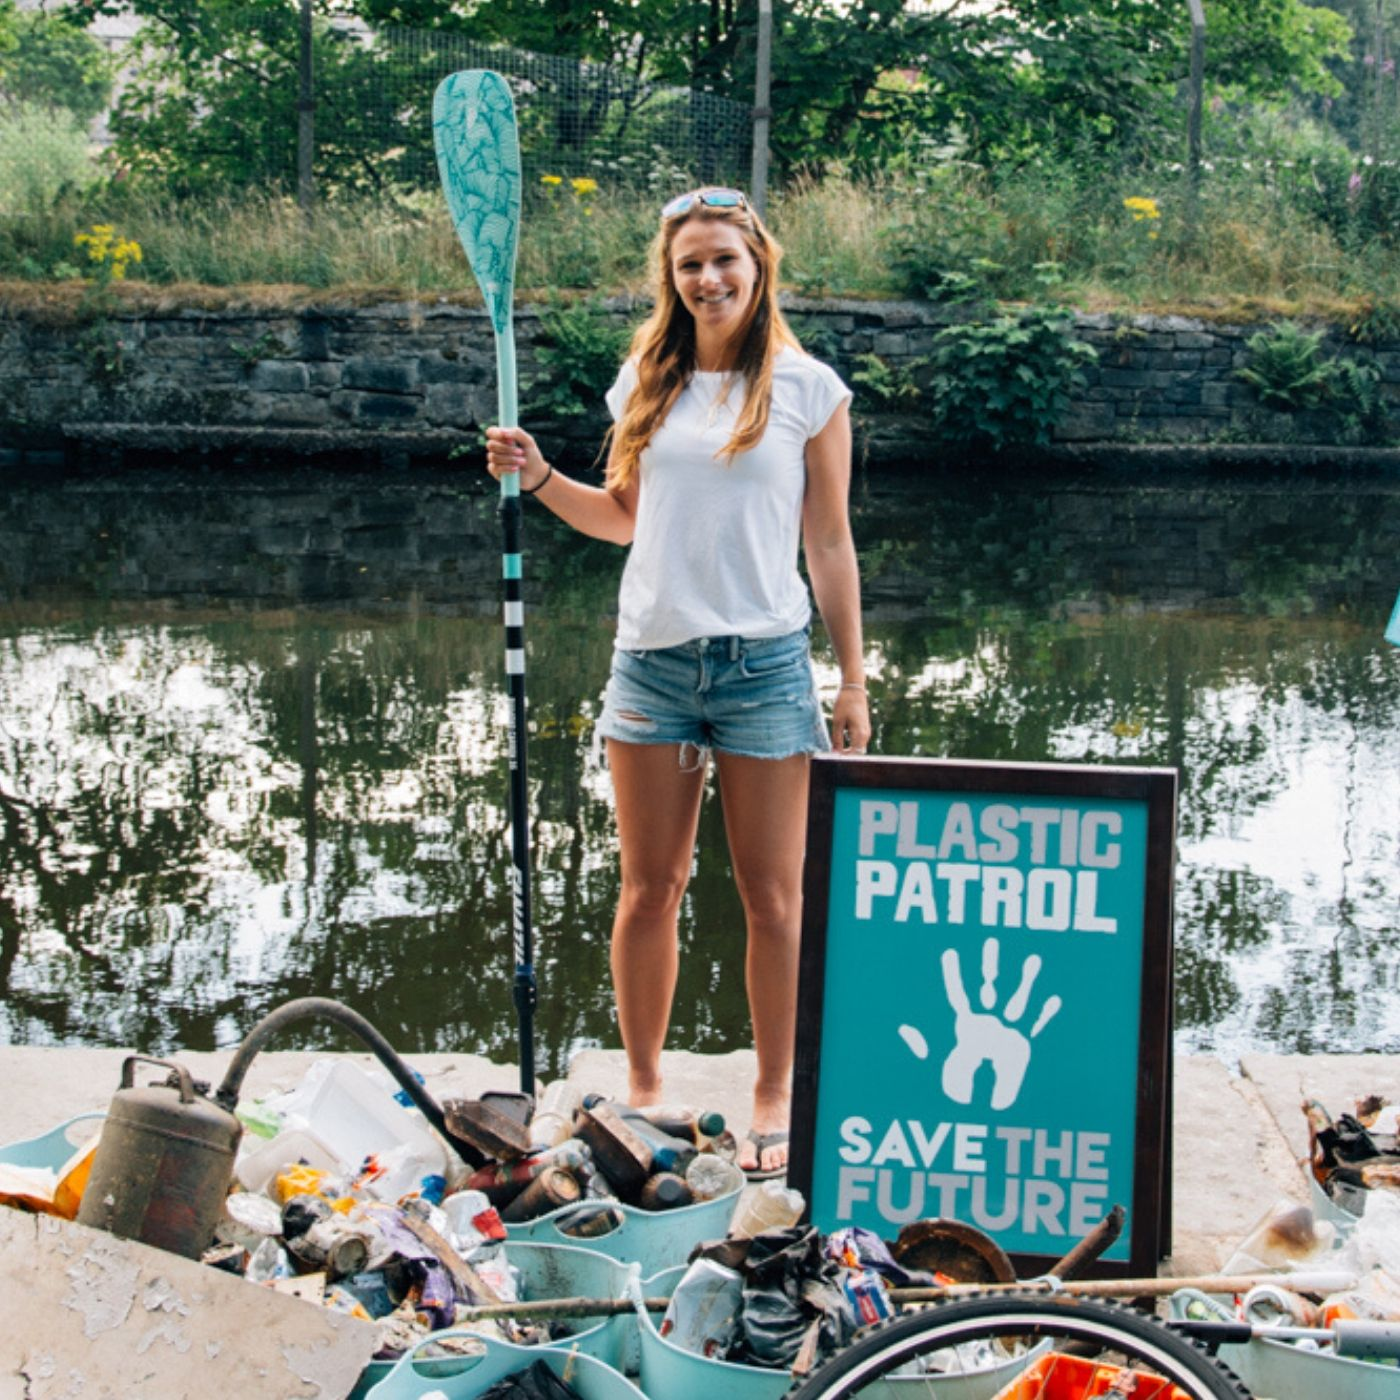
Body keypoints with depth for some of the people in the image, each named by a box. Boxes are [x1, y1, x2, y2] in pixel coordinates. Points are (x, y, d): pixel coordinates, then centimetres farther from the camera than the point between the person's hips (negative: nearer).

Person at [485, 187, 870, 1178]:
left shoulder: (808, 389, 1)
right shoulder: (648, 381, 9)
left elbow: (831, 544, 2)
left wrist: (853, 678, 1)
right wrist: (538, 478, 4)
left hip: (765, 663, -3)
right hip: (652, 660, 3)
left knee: (772, 899, 4)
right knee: (651, 889, 8)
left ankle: (776, 1097, 18)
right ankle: (643, 1088, 22)